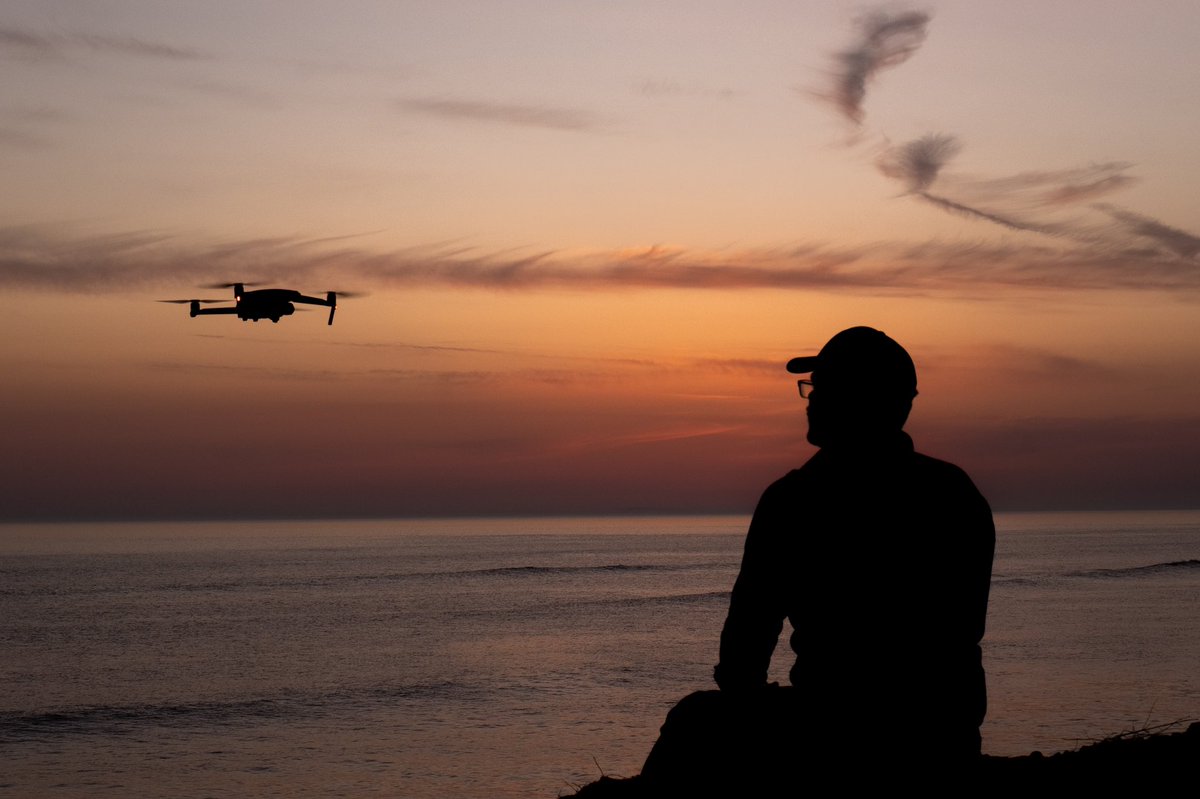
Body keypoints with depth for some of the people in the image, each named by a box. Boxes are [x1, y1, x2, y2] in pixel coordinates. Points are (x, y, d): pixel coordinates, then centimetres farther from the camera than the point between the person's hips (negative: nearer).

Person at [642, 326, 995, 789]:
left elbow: (751, 625, -5)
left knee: (695, 722, 20)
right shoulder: (962, 493, 4)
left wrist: (741, 692, 15)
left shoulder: (794, 499, -10)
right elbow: (965, 630, 12)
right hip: (950, 739, 6)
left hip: (843, 733, -5)